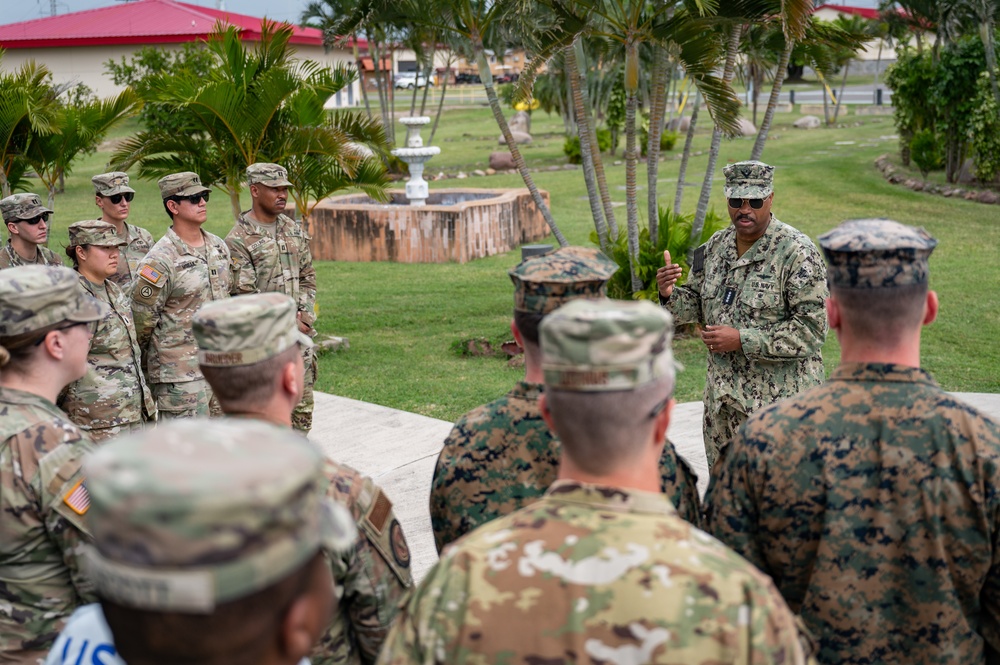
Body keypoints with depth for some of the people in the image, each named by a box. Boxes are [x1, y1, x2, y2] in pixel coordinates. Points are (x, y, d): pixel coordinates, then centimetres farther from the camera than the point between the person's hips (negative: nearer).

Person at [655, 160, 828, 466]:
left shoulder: (797, 252, -14)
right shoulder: (715, 246, 7)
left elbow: (811, 330, -19)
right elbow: (697, 307, 16)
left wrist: (742, 340, -21)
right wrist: (670, 295, -7)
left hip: (780, 400, -6)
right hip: (722, 398, 7)